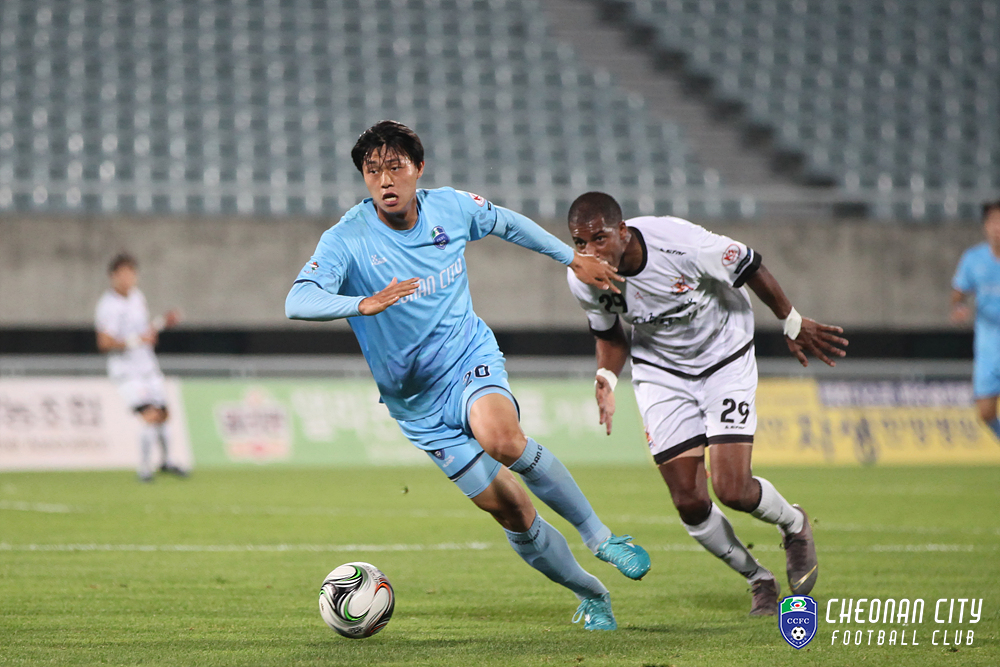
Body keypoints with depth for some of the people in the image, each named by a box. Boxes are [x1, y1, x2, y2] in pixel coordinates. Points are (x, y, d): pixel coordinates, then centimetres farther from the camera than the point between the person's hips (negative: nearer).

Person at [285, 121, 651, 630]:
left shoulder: (451, 207, -7)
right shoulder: (347, 239, -18)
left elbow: (507, 223, 16)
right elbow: (298, 302, -33)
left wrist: (572, 258, 22)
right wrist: (365, 304, -50)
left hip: (471, 359, 0)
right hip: (419, 405, 0)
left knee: (501, 438, -34)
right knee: (511, 512, -3)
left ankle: (597, 535, -17)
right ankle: (591, 595, 20)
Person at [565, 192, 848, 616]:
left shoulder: (680, 243, -34)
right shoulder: (583, 282, -20)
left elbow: (749, 267, -14)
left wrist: (792, 324, 0)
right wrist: (606, 379, -16)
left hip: (725, 360, -3)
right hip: (661, 371, 3)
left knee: (731, 489, -13)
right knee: (689, 502, -4)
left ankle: (793, 525, 23)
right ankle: (759, 581, 22)